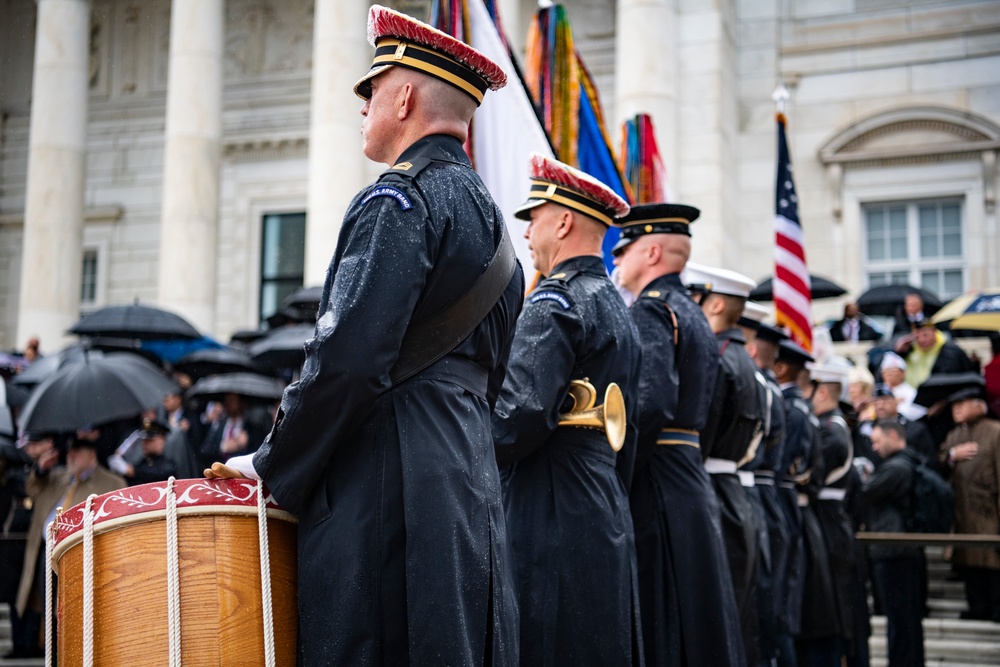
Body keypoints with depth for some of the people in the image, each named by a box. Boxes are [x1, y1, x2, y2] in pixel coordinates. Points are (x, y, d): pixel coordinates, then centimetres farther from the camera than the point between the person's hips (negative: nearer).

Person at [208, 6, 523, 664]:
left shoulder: (398, 201, -10)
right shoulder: (486, 211, 19)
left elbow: (345, 361, -20)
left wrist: (271, 466, -8)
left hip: (387, 486, -10)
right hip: (469, 480, 10)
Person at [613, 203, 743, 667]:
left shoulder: (651, 310, -10)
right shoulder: (694, 315, 19)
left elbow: (649, 405, -23)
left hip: (656, 489, -9)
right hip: (692, 484, 9)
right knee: (693, 627, 13)